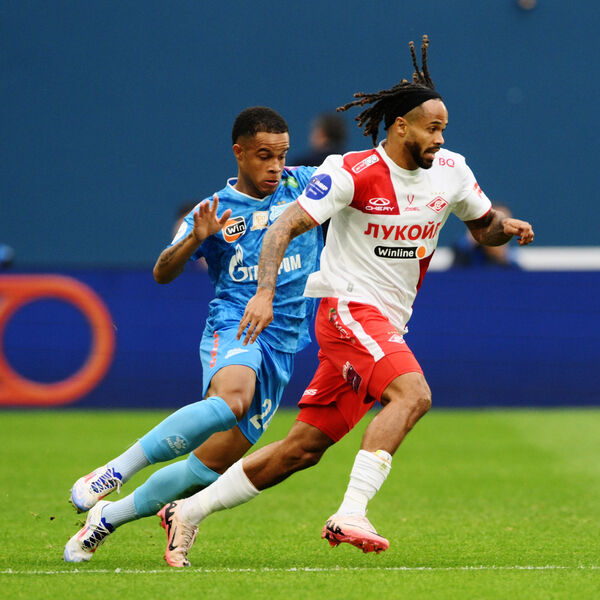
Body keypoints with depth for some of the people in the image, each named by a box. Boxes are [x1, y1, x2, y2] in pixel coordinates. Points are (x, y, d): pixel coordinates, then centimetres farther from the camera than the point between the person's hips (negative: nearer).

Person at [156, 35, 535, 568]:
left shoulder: (450, 172, 7)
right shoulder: (353, 174, -12)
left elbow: (483, 225, 23)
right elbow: (284, 229, -14)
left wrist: (506, 227, -1)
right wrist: (265, 293, -28)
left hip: (388, 325, 7)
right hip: (349, 308, -7)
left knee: (305, 448, 6)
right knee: (412, 393, -31)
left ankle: (188, 513, 15)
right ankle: (351, 515, -36)